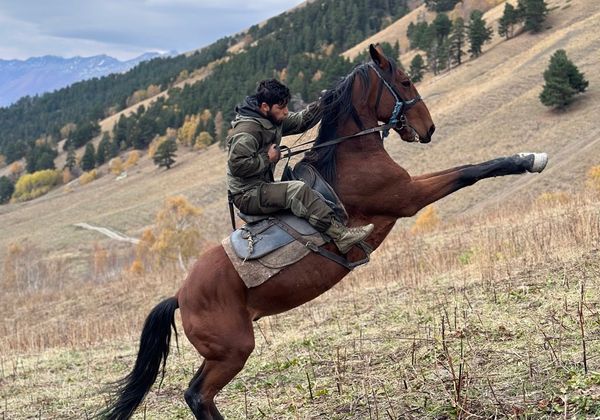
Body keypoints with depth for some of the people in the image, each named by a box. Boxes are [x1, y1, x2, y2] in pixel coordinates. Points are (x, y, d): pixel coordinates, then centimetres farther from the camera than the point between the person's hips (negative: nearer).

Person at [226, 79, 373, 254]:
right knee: (298, 190, -27)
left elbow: (300, 122, 15)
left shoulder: (274, 119, 9)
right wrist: (267, 158, -19)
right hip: (247, 196, -11)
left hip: (262, 188, 11)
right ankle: (341, 235, -28)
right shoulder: (247, 130, -20)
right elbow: (237, 164, -28)